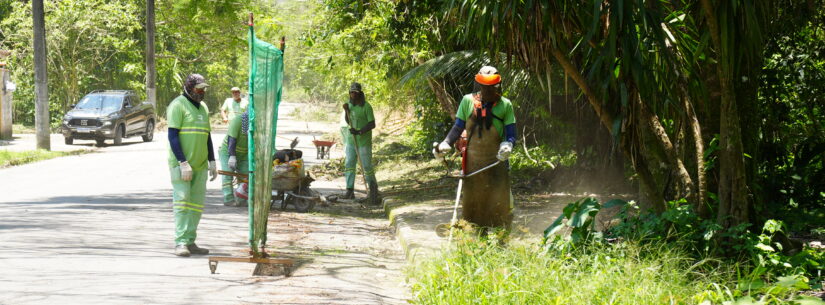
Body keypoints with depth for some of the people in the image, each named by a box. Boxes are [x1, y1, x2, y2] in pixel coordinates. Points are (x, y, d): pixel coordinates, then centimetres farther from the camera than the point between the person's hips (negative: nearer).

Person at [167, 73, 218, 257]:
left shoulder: (203, 107, 17)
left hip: (199, 165, 8)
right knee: (182, 201, -11)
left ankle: (190, 242, 9)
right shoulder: (178, 105, -7)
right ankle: (180, 243, -14)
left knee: (196, 204, 5)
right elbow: (173, 136, -14)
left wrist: (212, 162, 16)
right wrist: (183, 163, -20)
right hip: (181, 163, -8)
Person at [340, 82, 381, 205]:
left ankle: (373, 189, 14)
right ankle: (350, 191, 5)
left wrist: (359, 131, -25)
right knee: (349, 165, 2)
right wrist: (346, 111, -5)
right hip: (351, 140, 6)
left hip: (363, 141, -6)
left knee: (367, 166, -3)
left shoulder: (366, 106, -14)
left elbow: (372, 124, -15)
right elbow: (348, 122, 13)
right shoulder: (350, 104, 7)